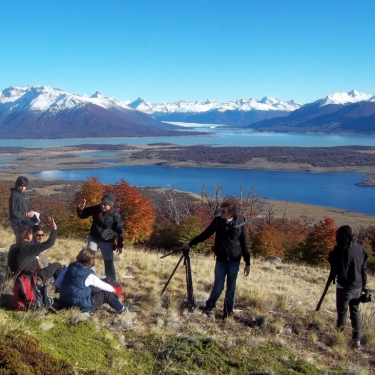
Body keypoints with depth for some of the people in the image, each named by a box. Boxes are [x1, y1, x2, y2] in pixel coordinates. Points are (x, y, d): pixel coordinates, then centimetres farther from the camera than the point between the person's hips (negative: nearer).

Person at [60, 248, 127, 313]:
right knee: (107, 294, 2)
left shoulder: (71, 267, -4)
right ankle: (121, 309, 22)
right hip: (82, 306, -8)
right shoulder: (89, 276, -21)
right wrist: (112, 289, 17)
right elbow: (103, 285, -5)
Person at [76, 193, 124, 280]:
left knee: (108, 262, 8)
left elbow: (120, 230, -12)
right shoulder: (95, 209, -12)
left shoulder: (115, 215, -20)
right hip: (93, 239, 3)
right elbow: (82, 215, 1)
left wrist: (119, 245, -11)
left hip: (106, 242, -2)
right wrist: (80, 209, -23)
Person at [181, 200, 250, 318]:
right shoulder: (218, 221, -8)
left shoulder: (240, 223, -11)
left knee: (231, 288, 9)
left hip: (234, 261, -1)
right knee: (218, 287, 4)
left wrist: (247, 263, -3)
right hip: (221, 260, 1)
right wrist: (190, 244, 3)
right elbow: (205, 234, 4)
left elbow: (244, 243, -4)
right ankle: (210, 304, 31)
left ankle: (228, 310, 29)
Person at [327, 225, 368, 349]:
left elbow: (335, 269, -9)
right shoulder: (361, 249, 1)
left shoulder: (340, 251, -16)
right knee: (355, 312, 15)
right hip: (357, 287, 5)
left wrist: (331, 278, 12)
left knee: (342, 312, 7)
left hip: (344, 287, -5)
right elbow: (364, 269, 8)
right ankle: (357, 339, 15)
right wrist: (363, 286, 17)